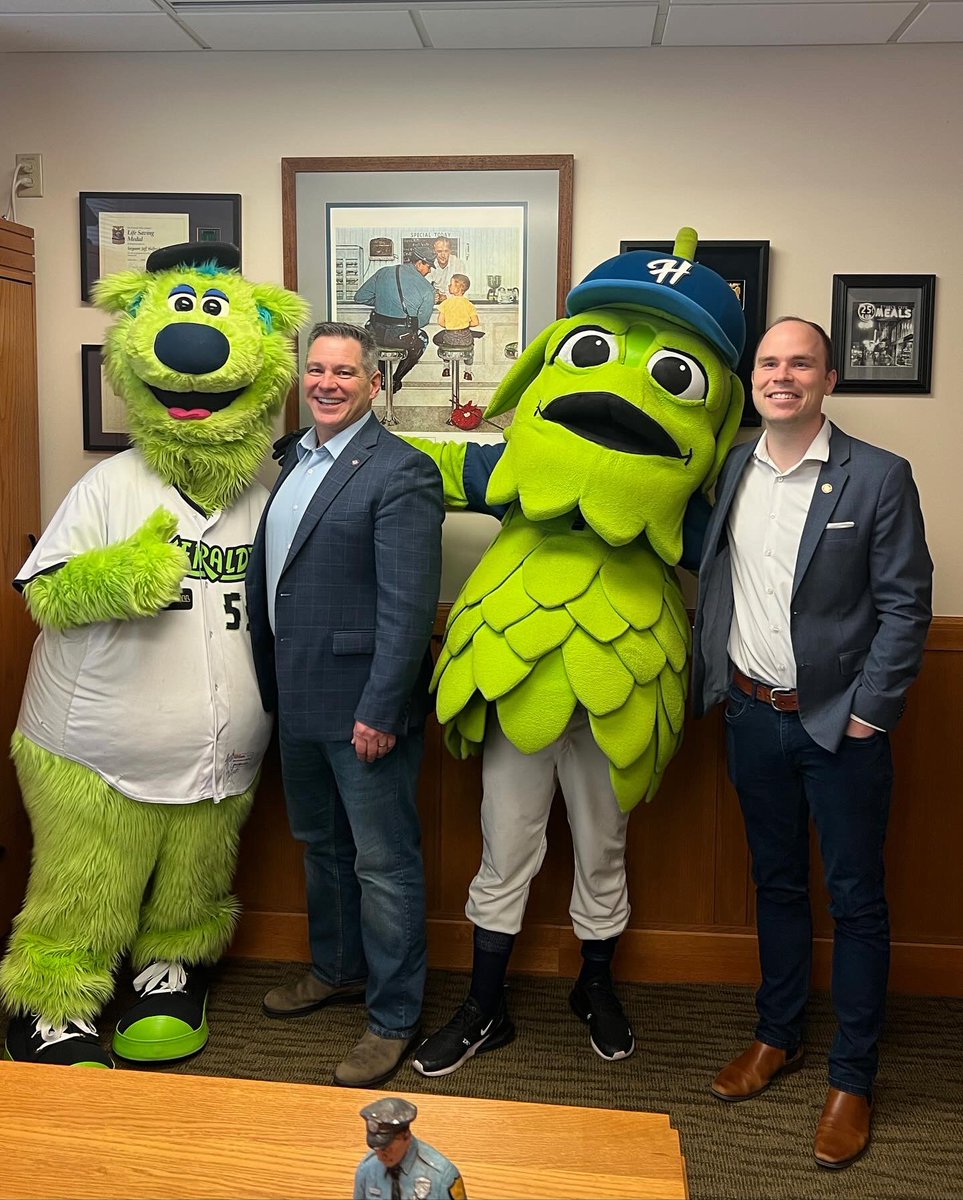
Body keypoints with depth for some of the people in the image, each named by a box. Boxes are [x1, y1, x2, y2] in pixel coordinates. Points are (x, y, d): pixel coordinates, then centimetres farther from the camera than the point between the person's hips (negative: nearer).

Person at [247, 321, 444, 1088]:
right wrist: (272, 683, 12)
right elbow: (270, 573, 14)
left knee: (384, 865, 5)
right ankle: (338, 969, 44)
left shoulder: (401, 472, -14)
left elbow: (409, 605, -20)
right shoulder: (291, 460, 11)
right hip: (298, 700, 8)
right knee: (320, 845, 23)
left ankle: (394, 1017, 22)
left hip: (363, 706, -8)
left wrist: (380, 710, -22)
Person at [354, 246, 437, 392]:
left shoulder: (383, 273, 6)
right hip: (402, 338, -3)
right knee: (422, 339, 32)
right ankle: (396, 380, 32)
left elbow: (360, 297, 7)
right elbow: (422, 321, -2)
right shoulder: (427, 289, -4)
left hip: (376, 334, 3)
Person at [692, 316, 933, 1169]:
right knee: (777, 884, 18)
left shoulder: (879, 477, -8)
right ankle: (778, 1037, 35)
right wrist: (714, 681, 2)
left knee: (855, 900, 8)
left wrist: (869, 713, -11)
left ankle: (853, 1078, 23)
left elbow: (905, 606, -9)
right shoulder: (730, 472, 4)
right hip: (753, 714, 4)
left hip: (839, 722, -4)